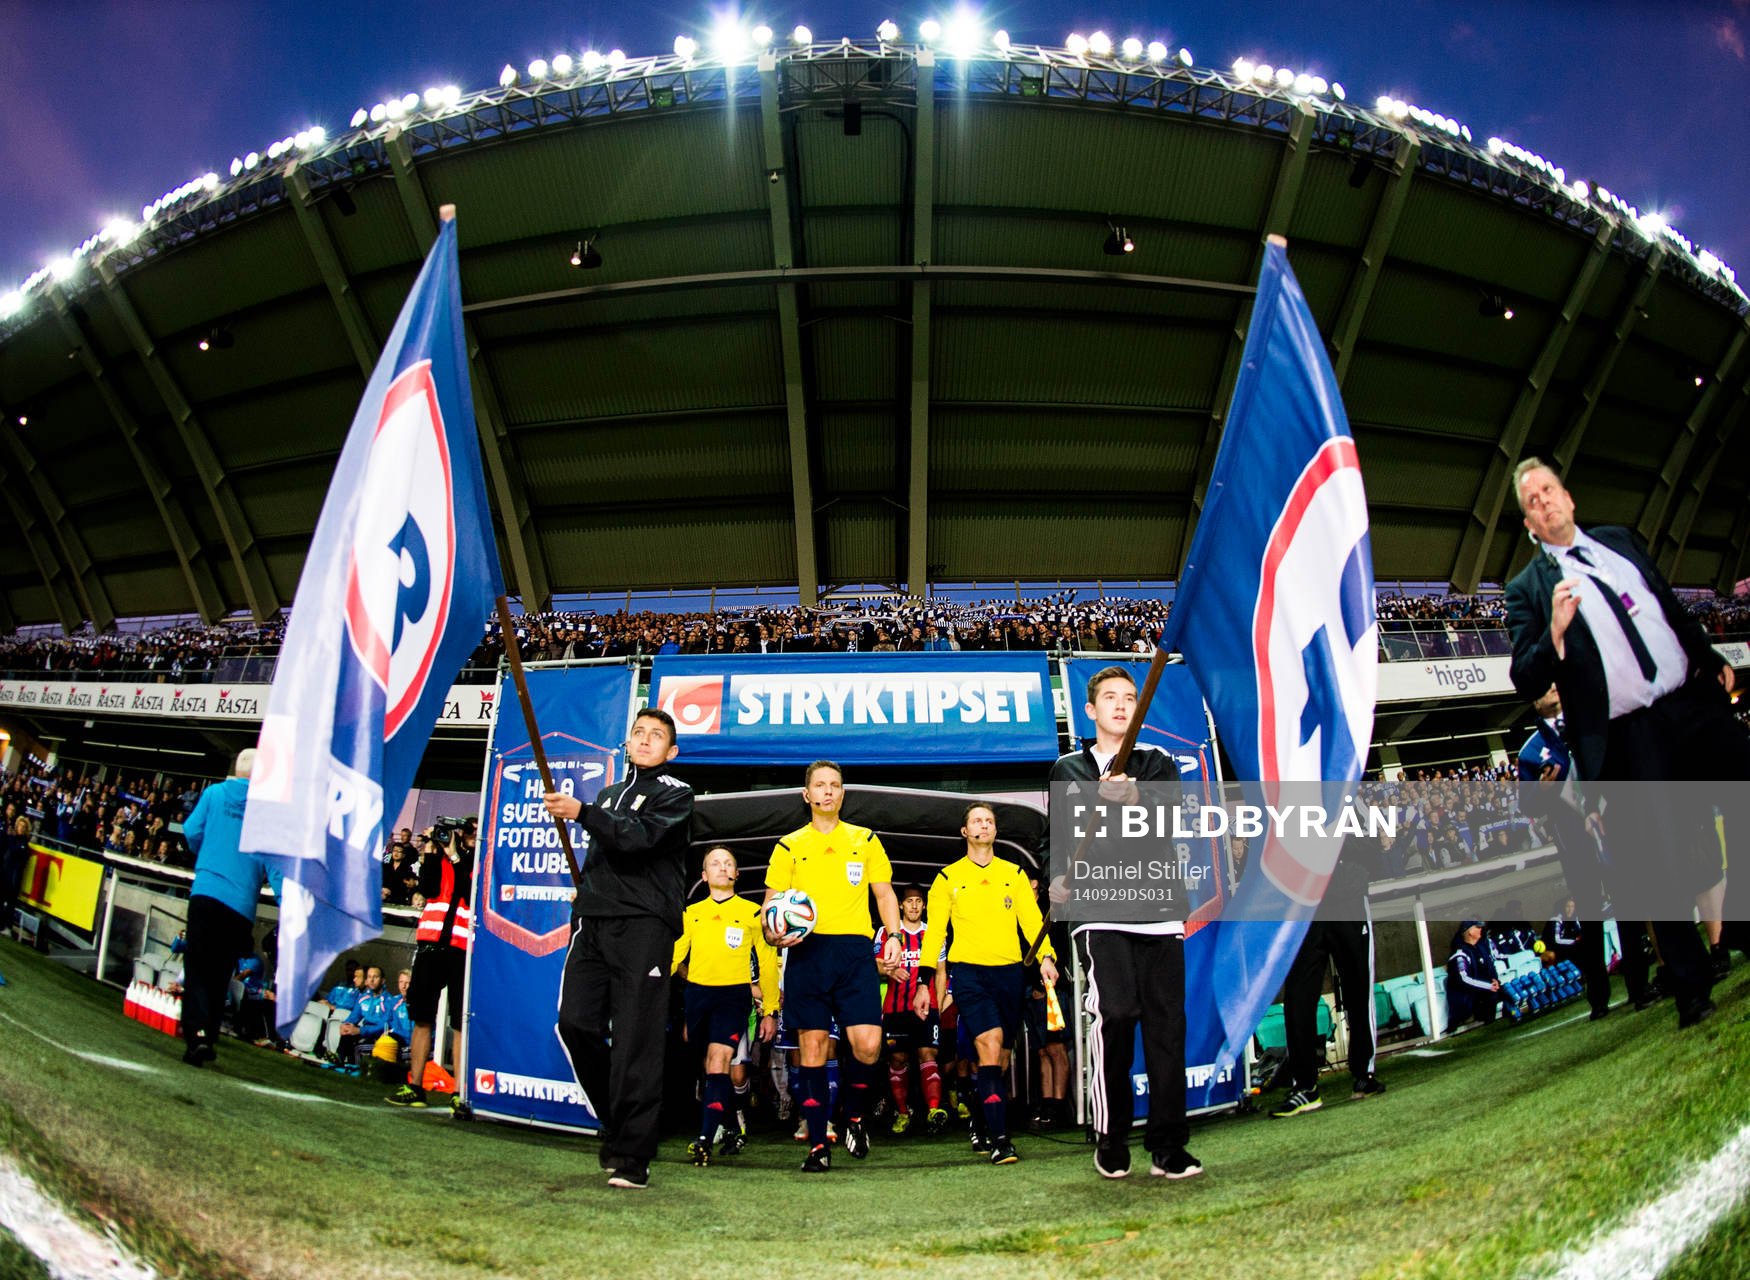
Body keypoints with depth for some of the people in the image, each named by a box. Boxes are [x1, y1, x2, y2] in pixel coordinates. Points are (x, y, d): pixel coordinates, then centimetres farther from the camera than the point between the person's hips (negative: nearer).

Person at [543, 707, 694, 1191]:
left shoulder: (676, 793, 4)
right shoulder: (608, 794, 25)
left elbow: (642, 837, -14)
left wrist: (582, 813, -21)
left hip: (644, 924, -6)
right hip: (593, 920, 6)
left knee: (635, 1042, -8)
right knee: (575, 1024, -7)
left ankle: (630, 1156, -3)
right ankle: (617, 1120, 14)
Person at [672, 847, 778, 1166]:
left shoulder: (752, 912, 4)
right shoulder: (691, 914, 11)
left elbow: (767, 963, 6)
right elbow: (673, 956, 6)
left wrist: (770, 1011, 2)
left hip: (734, 995, -3)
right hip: (697, 994, 3)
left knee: (718, 1061, -18)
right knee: (711, 1067, 10)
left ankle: (705, 1140, -17)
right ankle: (733, 1130, 27)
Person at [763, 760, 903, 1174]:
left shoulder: (866, 840, 13)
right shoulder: (789, 845, 10)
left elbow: (884, 894, 16)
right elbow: (771, 902, 9)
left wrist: (894, 936, 1)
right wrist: (773, 932, -12)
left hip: (854, 951, 0)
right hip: (807, 951, 0)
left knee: (868, 1044, -10)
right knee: (812, 1045, 0)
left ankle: (856, 1116, 18)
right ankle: (818, 1144, 10)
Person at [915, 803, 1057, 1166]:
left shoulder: (1014, 873, 12)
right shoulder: (948, 877, 6)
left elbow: (1032, 919, 5)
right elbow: (934, 931, 6)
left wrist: (1046, 957, -12)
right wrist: (924, 982, 0)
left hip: (1010, 972, 3)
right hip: (968, 971, -3)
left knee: (1001, 1057, 8)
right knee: (989, 1045, -18)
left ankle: (985, 1127, 26)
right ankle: (999, 1139, -16)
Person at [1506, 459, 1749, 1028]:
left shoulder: (1620, 540, 14)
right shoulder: (1526, 588, 0)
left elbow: (1673, 607, 24)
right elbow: (1525, 682, -7)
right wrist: (1555, 633, -23)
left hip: (1696, 703, 4)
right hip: (1630, 741, -4)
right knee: (1660, 869, 3)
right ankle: (1692, 989, 19)